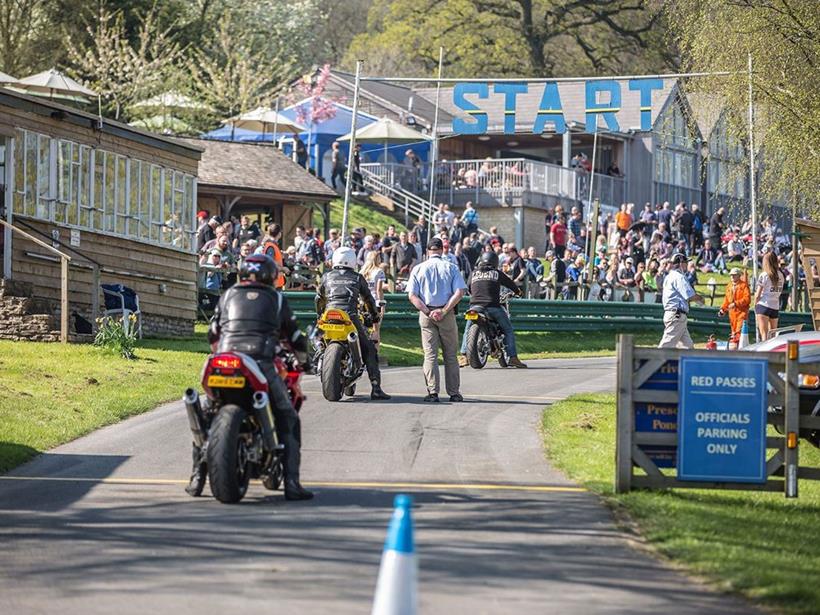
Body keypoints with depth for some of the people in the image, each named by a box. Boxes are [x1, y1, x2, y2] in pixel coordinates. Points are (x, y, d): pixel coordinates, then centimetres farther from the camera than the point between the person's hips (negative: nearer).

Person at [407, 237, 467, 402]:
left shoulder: (418, 269, 5)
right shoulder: (451, 268, 3)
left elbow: (412, 295, -4)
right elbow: (459, 292, -9)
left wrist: (428, 312, -10)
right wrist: (444, 311, -12)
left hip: (426, 314, 0)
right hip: (447, 314, 0)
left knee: (430, 354, 0)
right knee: (450, 355, 7)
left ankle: (432, 392, -10)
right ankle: (453, 393, 7)